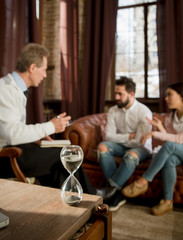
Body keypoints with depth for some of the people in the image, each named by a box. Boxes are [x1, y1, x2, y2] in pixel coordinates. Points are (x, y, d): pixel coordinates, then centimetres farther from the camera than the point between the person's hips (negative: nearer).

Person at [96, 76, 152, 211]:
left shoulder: (144, 112, -15)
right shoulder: (113, 111, 0)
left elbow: (140, 142, -19)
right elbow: (109, 136, -6)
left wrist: (120, 139, -7)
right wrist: (129, 136, -14)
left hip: (141, 149, -4)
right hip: (122, 146, 5)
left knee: (131, 155, -39)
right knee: (102, 147, -25)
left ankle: (111, 189, -21)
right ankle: (117, 194, -25)